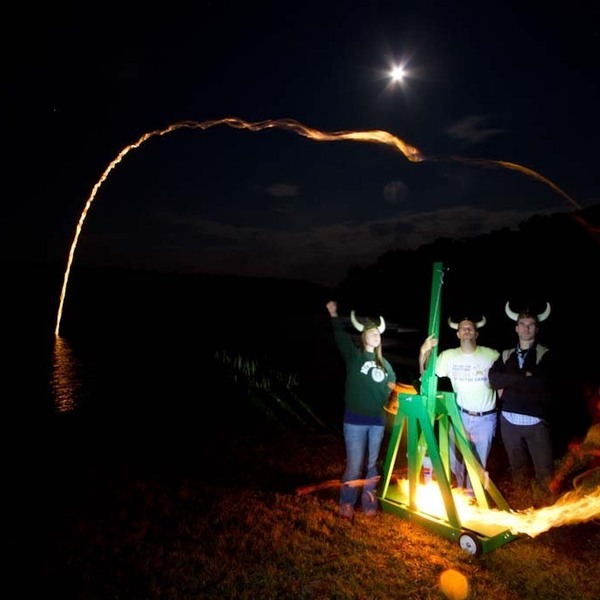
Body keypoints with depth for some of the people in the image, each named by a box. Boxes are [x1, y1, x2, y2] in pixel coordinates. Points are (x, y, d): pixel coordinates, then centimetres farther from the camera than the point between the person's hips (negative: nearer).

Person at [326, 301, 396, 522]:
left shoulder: (384, 363, 12)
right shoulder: (354, 356, -2)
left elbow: (392, 387, 19)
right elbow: (342, 338, -16)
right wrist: (334, 315, -23)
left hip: (377, 420, 5)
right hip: (355, 420, -4)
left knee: (372, 464, 14)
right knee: (354, 465, -2)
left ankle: (368, 502, 28)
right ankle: (347, 505, 16)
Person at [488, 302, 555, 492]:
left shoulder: (545, 355, 0)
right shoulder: (506, 355, 10)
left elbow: (542, 383, -16)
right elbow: (493, 378, -6)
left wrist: (508, 385, -9)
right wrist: (524, 376, -13)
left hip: (536, 421, -3)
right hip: (509, 420, 3)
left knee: (544, 471, -1)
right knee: (517, 468, 15)